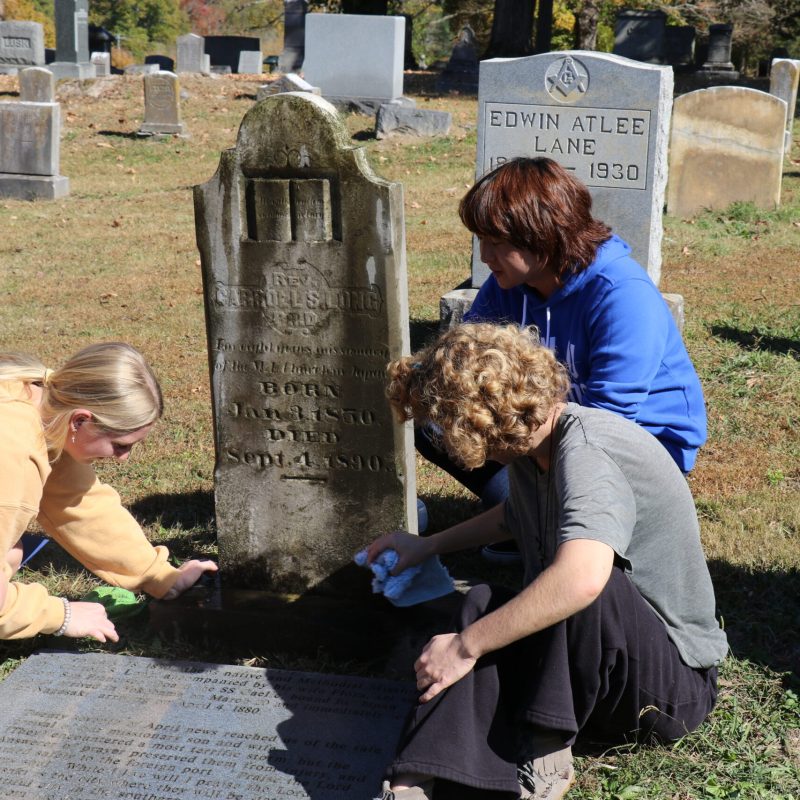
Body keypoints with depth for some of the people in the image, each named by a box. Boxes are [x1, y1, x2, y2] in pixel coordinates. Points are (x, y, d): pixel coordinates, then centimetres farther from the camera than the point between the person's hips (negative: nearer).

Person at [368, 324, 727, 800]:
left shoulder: (585, 451, -26)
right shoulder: (530, 446, 3)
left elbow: (581, 578, -45)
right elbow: (516, 516, 29)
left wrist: (466, 645, -35)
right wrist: (429, 545, 22)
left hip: (675, 681, -9)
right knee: (486, 606, -18)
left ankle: (547, 755, -17)